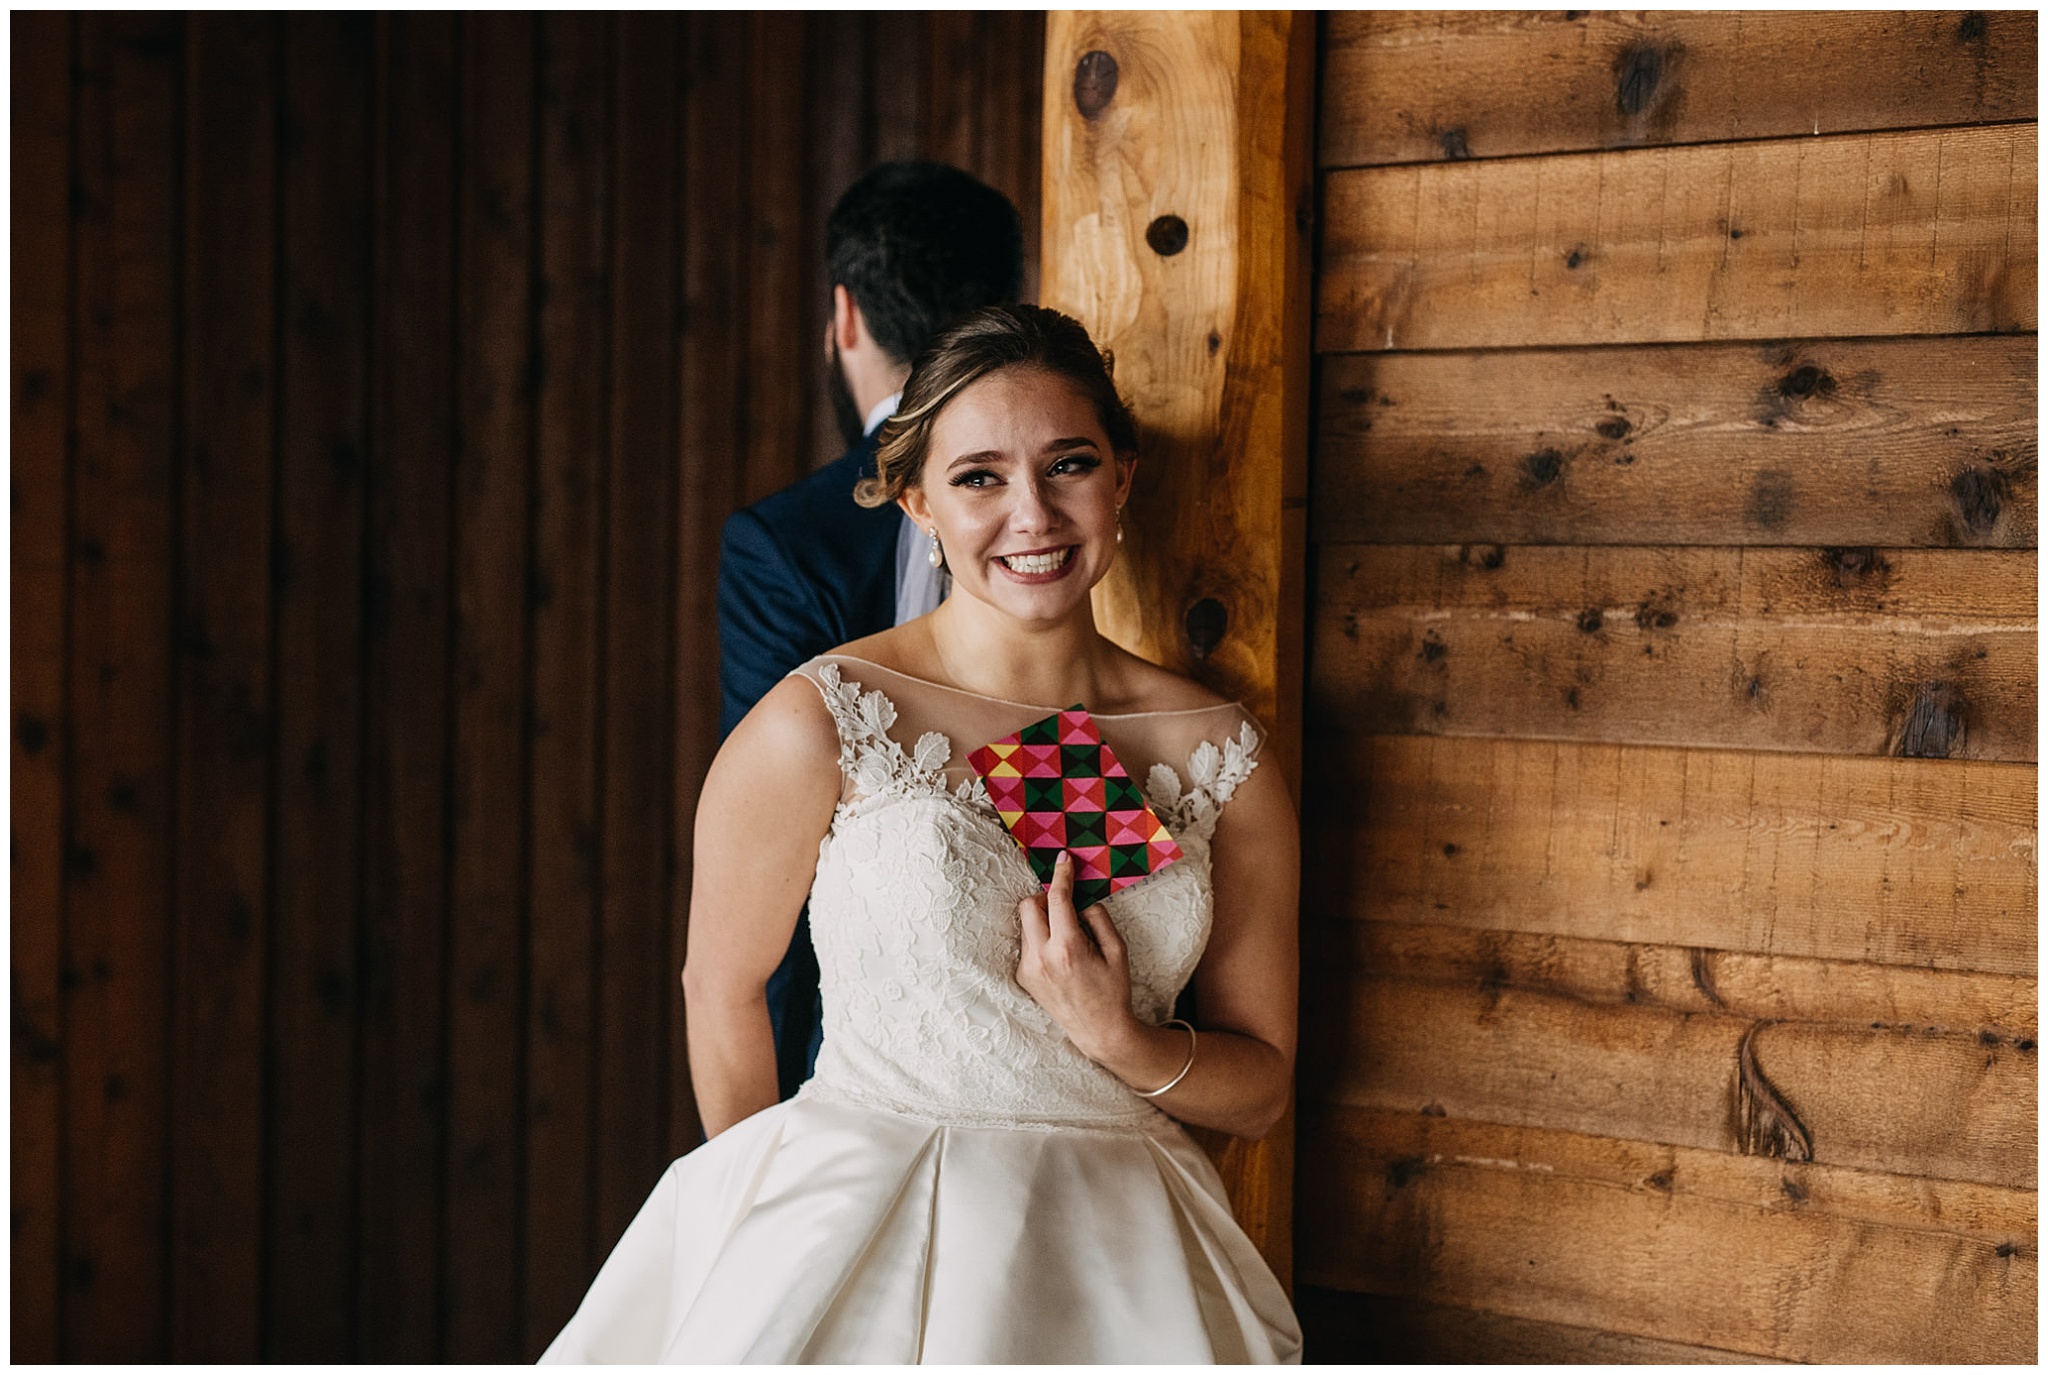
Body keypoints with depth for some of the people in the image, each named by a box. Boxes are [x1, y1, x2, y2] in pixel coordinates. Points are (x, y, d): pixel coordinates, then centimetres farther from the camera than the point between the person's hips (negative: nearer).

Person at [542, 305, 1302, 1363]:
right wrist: (779, 1195, 18)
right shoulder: (820, 727, -7)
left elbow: (1262, 1086, 9)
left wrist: (1123, 1042, -10)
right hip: (857, 1238, -2)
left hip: (1116, 1264, 2)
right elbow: (723, 990, 6)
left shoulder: (1223, 759, 2)